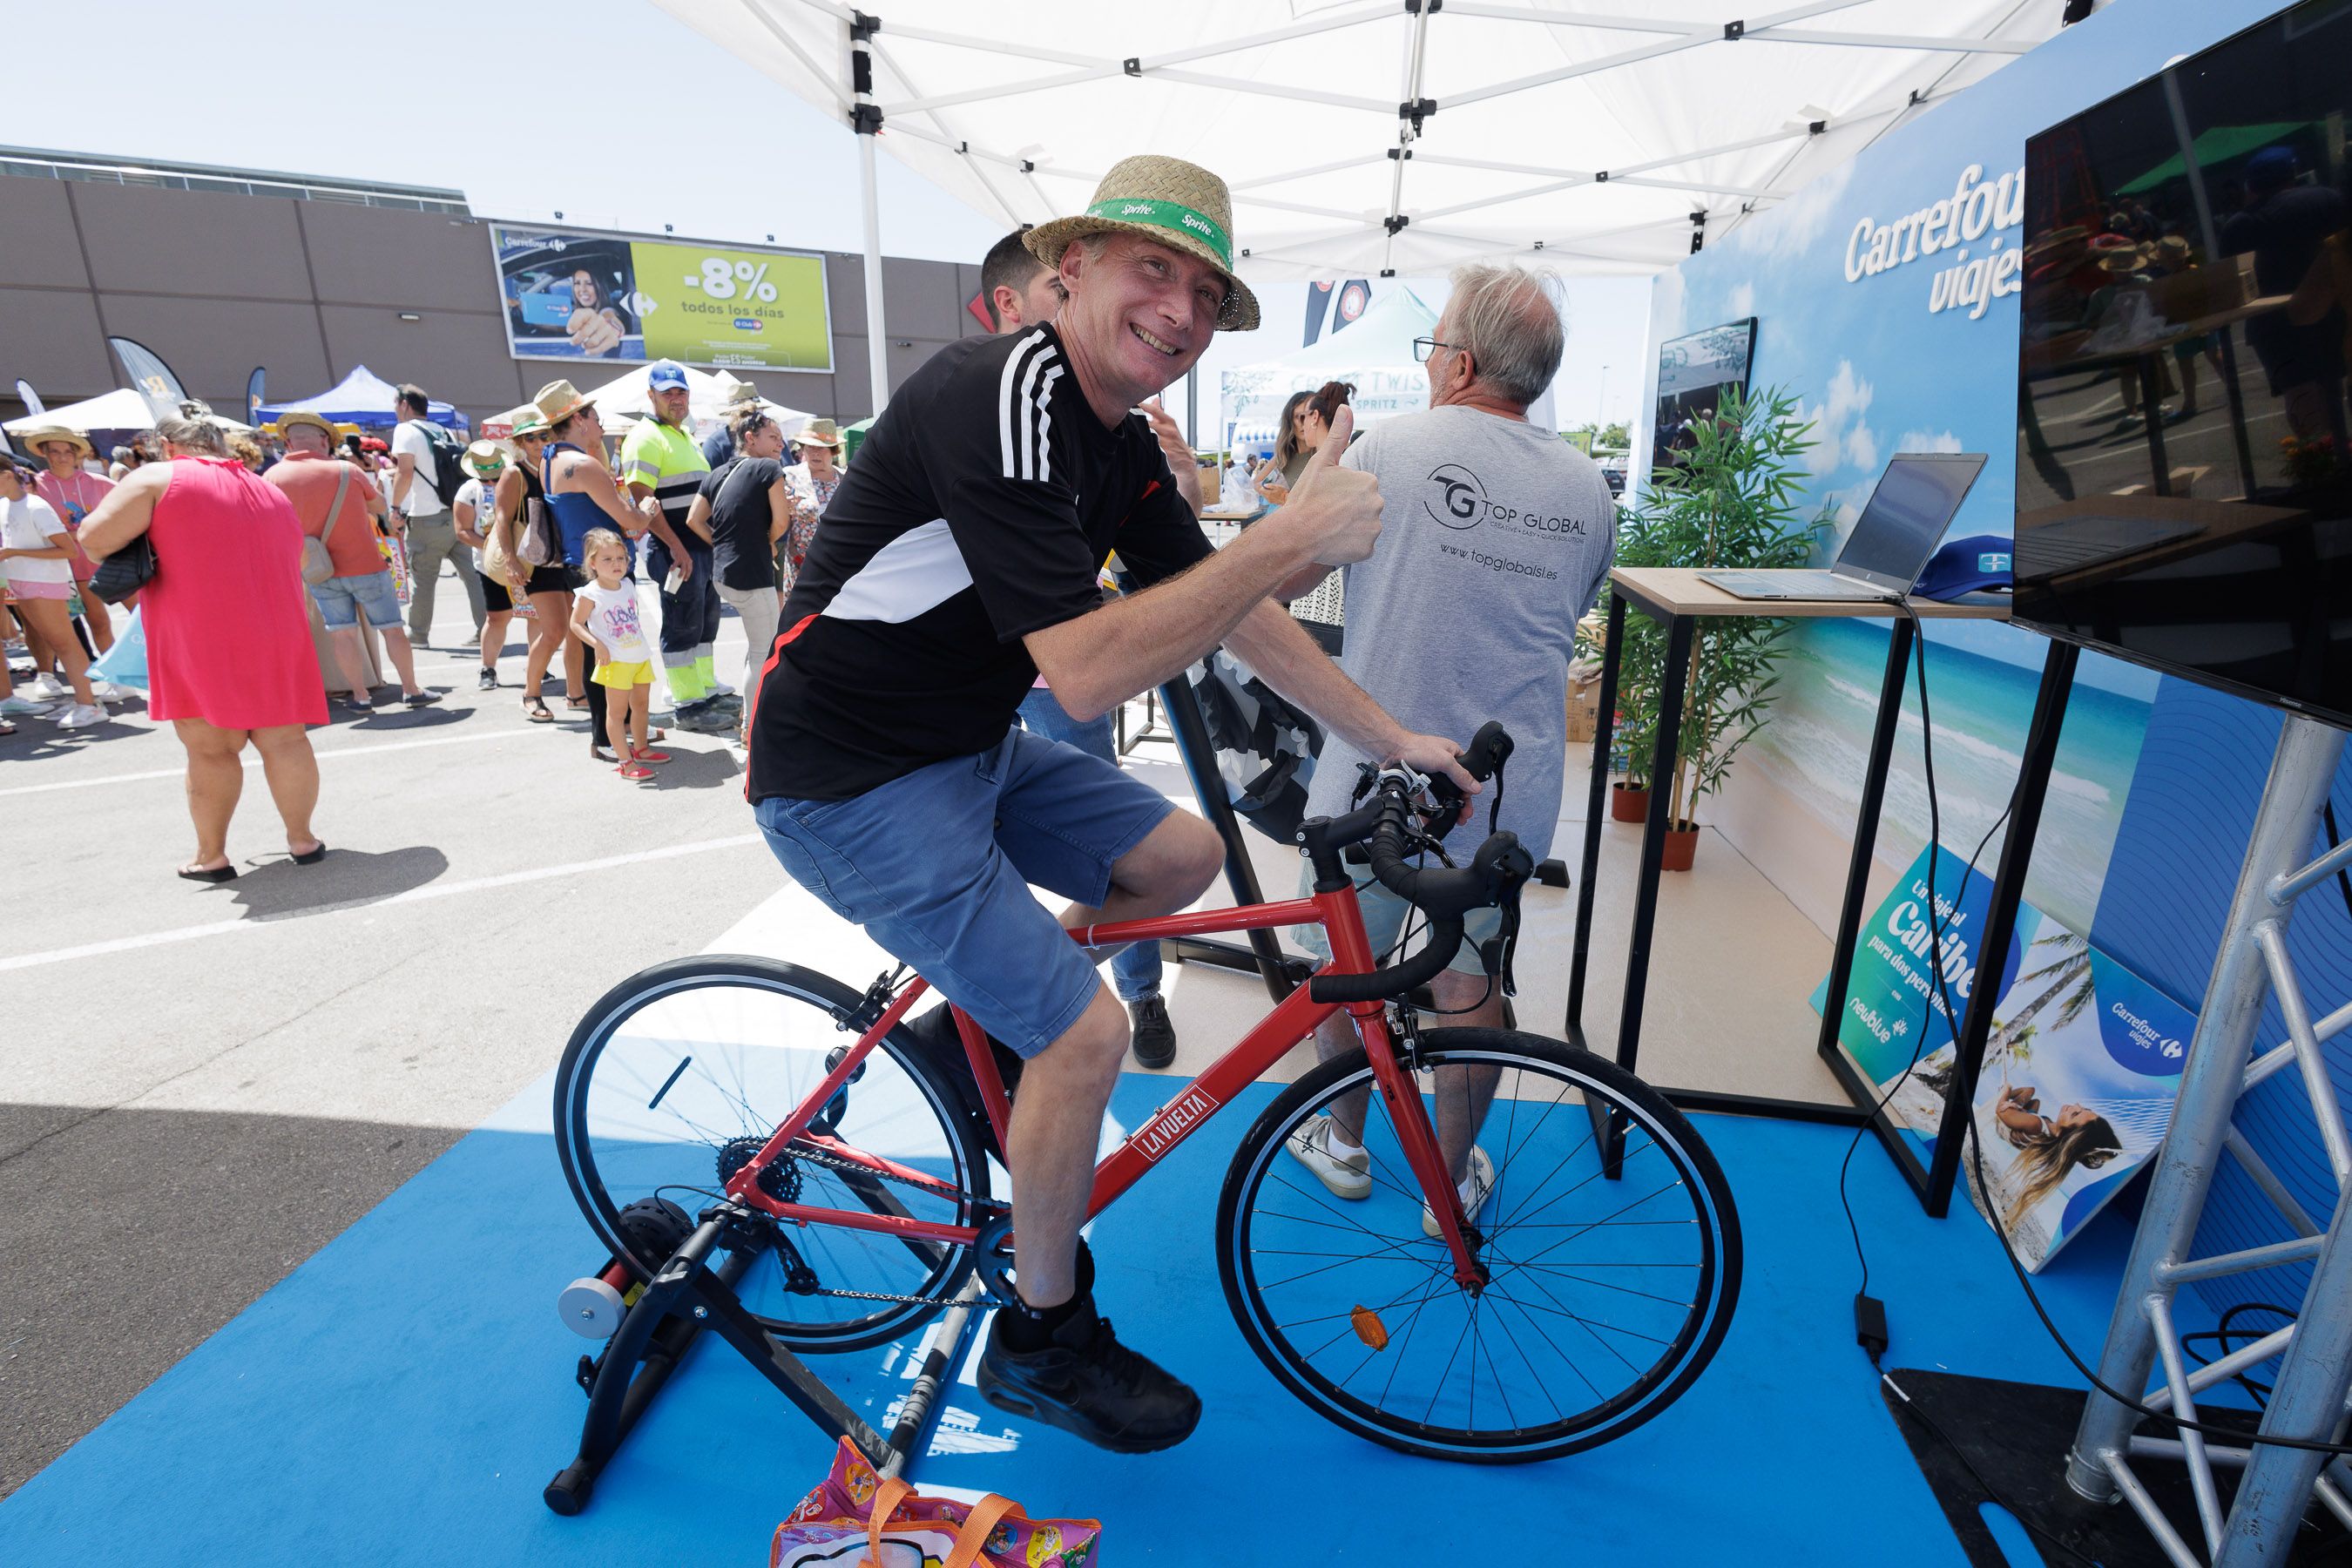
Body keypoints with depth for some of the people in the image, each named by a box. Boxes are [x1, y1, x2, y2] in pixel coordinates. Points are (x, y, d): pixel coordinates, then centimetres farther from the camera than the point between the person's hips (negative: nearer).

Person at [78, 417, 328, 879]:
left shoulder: (159, 478, -1)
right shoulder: (273, 494, 16)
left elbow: (95, 539, -8)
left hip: (201, 640, -4)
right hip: (277, 638, 4)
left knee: (209, 748, 3)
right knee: (285, 741, 7)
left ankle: (211, 855, 10)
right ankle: (301, 838, 14)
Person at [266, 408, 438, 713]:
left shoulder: (273, 476, -5)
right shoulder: (346, 470, -10)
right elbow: (381, 506, 5)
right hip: (365, 565, -2)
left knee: (342, 634, 9)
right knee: (391, 628, 7)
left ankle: (360, 696, 10)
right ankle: (411, 690, 10)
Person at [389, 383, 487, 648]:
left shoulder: (406, 430, -5)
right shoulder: (444, 432, 16)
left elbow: (405, 473, -15)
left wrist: (396, 506, -6)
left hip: (427, 519, -6)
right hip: (458, 514, 6)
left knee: (422, 579, 4)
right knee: (472, 574, 2)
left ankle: (418, 633, 13)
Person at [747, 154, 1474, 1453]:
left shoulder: (1122, 445, 6)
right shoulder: (1002, 397, -22)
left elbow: (1238, 618, 10)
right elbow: (1085, 673, -31)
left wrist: (1391, 740, 10)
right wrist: (1292, 539, -28)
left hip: (970, 747, 9)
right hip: (849, 778, -8)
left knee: (1182, 857, 9)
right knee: (1086, 1032, -11)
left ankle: (972, 1018, 25)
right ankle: (1040, 1340, 15)